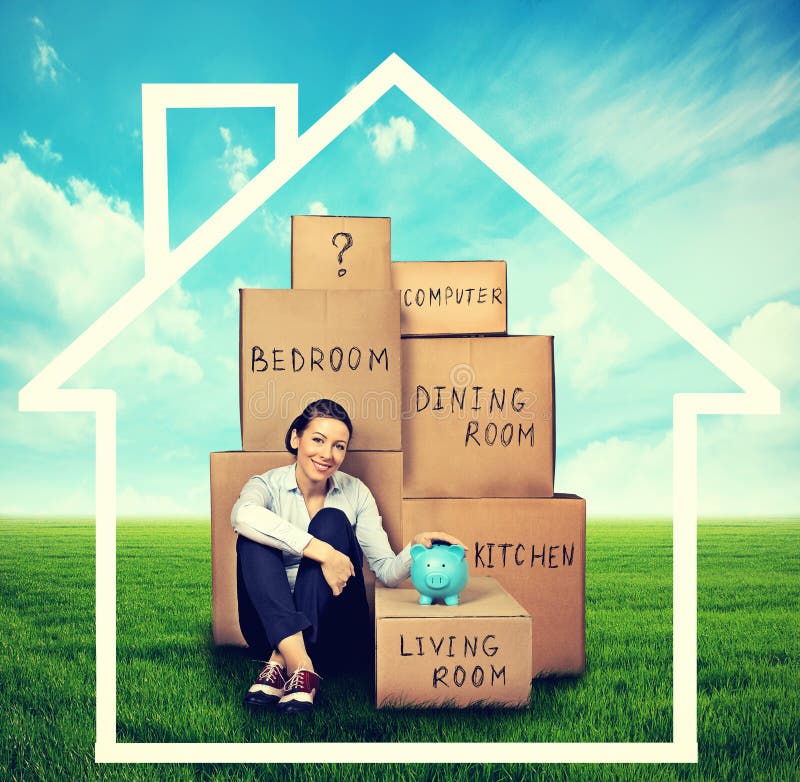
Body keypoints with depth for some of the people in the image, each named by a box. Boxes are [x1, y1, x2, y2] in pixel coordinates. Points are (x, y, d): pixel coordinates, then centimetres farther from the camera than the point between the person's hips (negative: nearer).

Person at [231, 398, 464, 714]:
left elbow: (387, 572, -3)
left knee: (331, 521, -21)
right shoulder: (268, 485, -4)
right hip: (274, 625, -1)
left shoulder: (355, 493, 3)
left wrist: (416, 548, -24)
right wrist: (321, 552, -36)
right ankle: (299, 663, -40)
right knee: (254, 537, -25)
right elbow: (242, 515, -31)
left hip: (335, 636, 1)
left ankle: (280, 663, -31)